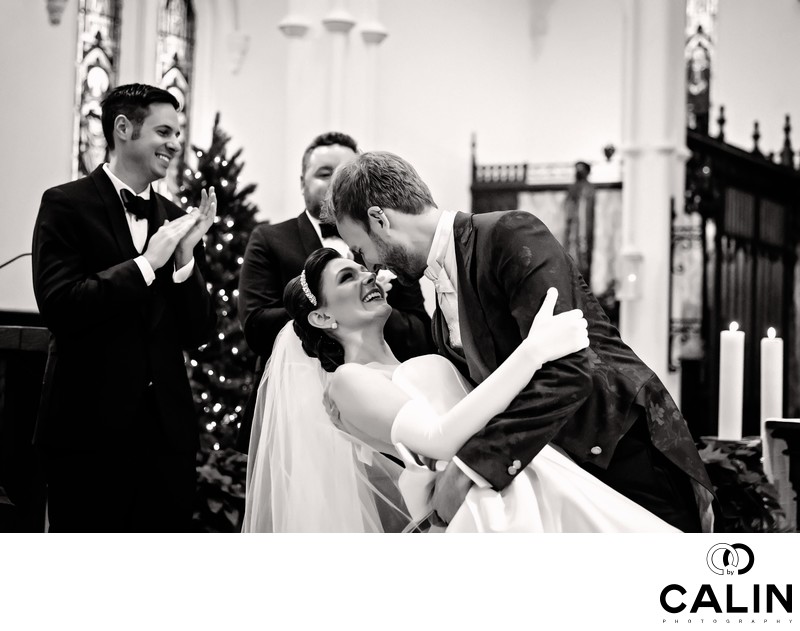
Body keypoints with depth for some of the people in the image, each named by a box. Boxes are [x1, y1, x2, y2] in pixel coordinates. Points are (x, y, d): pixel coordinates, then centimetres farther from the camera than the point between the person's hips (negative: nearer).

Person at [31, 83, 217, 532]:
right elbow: (59, 306, -14)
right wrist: (146, 263, -14)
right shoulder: (66, 205, -1)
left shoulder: (175, 220, 12)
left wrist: (186, 257, -6)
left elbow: (198, 335, 10)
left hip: (168, 433, 5)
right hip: (92, 429, -4)